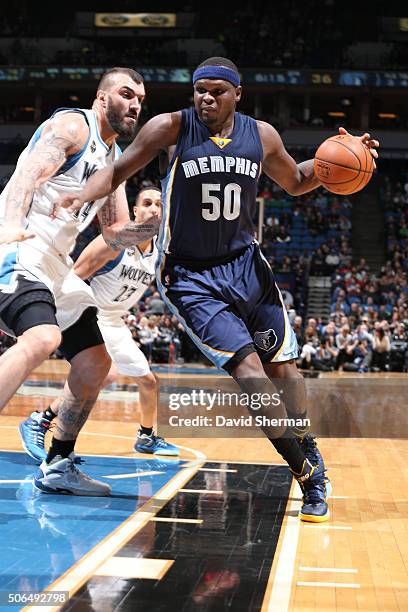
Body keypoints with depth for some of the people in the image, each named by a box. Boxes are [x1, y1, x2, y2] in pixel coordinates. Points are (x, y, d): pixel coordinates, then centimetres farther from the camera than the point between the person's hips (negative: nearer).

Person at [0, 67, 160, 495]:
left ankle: (57, 466, 20)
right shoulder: (72, 125, -6)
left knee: (94, 364, 8)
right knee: (42, 338, -33)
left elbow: (116, 233, 22)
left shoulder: (115, 159, 20)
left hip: (54, 262, 10)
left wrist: (162, 222, 5)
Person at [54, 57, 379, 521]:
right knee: (249, 370, -16)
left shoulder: (261, 135, 1)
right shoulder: (172, 128, -9)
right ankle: (309, 474, -3)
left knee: (282, 366, 8)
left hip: (245, 264, 4)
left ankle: (310, 460, 31)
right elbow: (117, 171, -4)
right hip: (189, 276, -4)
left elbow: (296, 182, 17)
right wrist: (82, 195, -23)